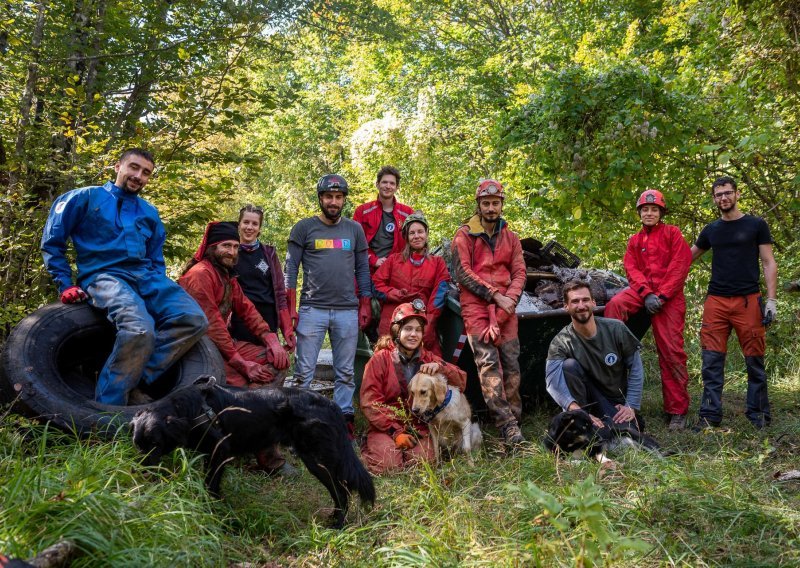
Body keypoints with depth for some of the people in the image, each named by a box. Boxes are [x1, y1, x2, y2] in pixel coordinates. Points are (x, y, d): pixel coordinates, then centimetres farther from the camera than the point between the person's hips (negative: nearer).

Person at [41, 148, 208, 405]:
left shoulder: (150, 213, 22)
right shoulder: (86, 197, 8)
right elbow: (52, 242, 9)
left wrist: (160, 289, 12)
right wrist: (65, 284, 1)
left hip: (146, 276, 5)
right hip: (103, 275, -5)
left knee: (194, 320, -24)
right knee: (140, 329, -37)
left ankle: (136, 381, -19)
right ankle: (108, 406, -22)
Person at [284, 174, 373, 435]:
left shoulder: (355, 229, 11)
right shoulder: (304, 228, 3)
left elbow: (362, 269, 13)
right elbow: (291, 269, 2)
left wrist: (365, 306, 6)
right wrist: (291, 308, -4)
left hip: (348, 311, 2)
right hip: (312, 309, -2)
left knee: (345, 372, 7)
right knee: (304, 371, -1)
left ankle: (345, 418, 16)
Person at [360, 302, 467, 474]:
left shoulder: (427, 359, 10)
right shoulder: (380, 359, -3)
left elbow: (461, 382, 8)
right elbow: (370, 403, -7)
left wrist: (440, 368, -13)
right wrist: (395, 432, -17)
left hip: (418, 428, 2)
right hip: (385, 428, -2)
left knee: (423, 461, -27)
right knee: (389, 464, -27)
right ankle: (371, 449, 6)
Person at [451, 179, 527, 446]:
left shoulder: (511, 238, 18)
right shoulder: (464, 235, 7)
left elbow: (519, 273, 9)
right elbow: (462, 272, -3)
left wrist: (509, 301, -9)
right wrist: (496, 296, -9)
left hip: (505, 308, 4)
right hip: (475, 306, -3)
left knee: (511, 363, -4)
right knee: (488, 362, -15)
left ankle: (514, 419, 4)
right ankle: (507, 425, -21)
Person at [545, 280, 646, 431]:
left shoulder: (616, 329, -10)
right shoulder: (560, 343, -16)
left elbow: (636, 368, -3)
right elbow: (553, 382, -32)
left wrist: (632, 406, -10)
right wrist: (577, 412, -47)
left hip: (618, 401, 1)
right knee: (569, 365, -27)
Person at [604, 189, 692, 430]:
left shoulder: (672, 233, 7)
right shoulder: (635, 240, 19)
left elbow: (680, 266, -4)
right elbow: (631, 268, 6)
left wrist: (661, 295, -13)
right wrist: (646, 293, -12)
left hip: (669, 297, -4)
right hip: (642, 291, 4)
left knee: (671, 352, -6)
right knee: (615, 304, -28)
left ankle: (677, 411, 1)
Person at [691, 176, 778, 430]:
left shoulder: (756, 225, 5)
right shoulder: (710, 230, 14)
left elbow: (769, 263, 2)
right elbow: (687, 257, 25)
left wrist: (771, 299, -7)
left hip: (748, 301, -3)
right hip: (716, 302, 3)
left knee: (754, 361, 2)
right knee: (712, 361, -1)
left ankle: (759, 414, 13)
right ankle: (710, 415, 3)